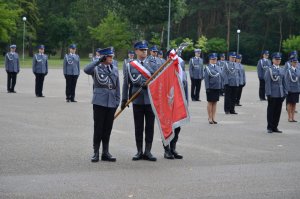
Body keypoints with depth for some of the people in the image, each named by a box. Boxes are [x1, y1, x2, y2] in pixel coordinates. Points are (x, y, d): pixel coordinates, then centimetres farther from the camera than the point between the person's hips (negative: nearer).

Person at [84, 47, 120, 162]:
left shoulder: (115, 69, 12)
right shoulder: (96, 68, -1)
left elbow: (117, 86, 14)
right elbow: (86, 70, -24)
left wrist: (117, 100, 8)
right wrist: (99, 61, -22)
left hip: (111, 102, 4)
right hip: (99, 101, -4)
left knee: (108, 128, 7)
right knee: (98, 127, -1)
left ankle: (105, 153, 15)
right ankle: (96, 153, 6)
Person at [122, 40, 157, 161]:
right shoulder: (130, 66, 5)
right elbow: (126, 83, 4)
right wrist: (124, 99, 0)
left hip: (151, 100, 1)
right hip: (137, 100, -1)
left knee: (150, 126, 2)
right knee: (138, 127, 4)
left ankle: (148, 151, 8)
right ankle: (139, 152, 11)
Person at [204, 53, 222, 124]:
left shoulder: (218, 68, 12)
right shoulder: (207, 68, -5)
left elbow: (220, 77, 14)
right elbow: (206, 78, -9)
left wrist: (221, 87, 9)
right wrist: (207, 88, -15)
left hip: (217, 88, 5)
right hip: (211, 88, -5)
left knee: (215, 102, 8)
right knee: (210, 102, 2)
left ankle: (213, 118, 14)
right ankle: (210, 118, 8)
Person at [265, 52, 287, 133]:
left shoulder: (282, 70, 12)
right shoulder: (269, 70, -4)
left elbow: (284, 82, 15)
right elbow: (267, 82, -8)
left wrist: (285, 92, 8)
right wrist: (268, 93, -14)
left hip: (280, 94, 5)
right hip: (272, 94, -5)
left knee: (278, 111, 7)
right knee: (271, 110, 1)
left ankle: (275, 127, 15)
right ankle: (269, 127, 8)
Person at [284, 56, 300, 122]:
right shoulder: (288, 70, -9)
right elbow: (286, 80, -10)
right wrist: (287, 89, -14)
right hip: (290, 89, -5)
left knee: (294, 103, 11)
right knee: (290, 103, 4)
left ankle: (293, 117, 18)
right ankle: (290, 117, 11)